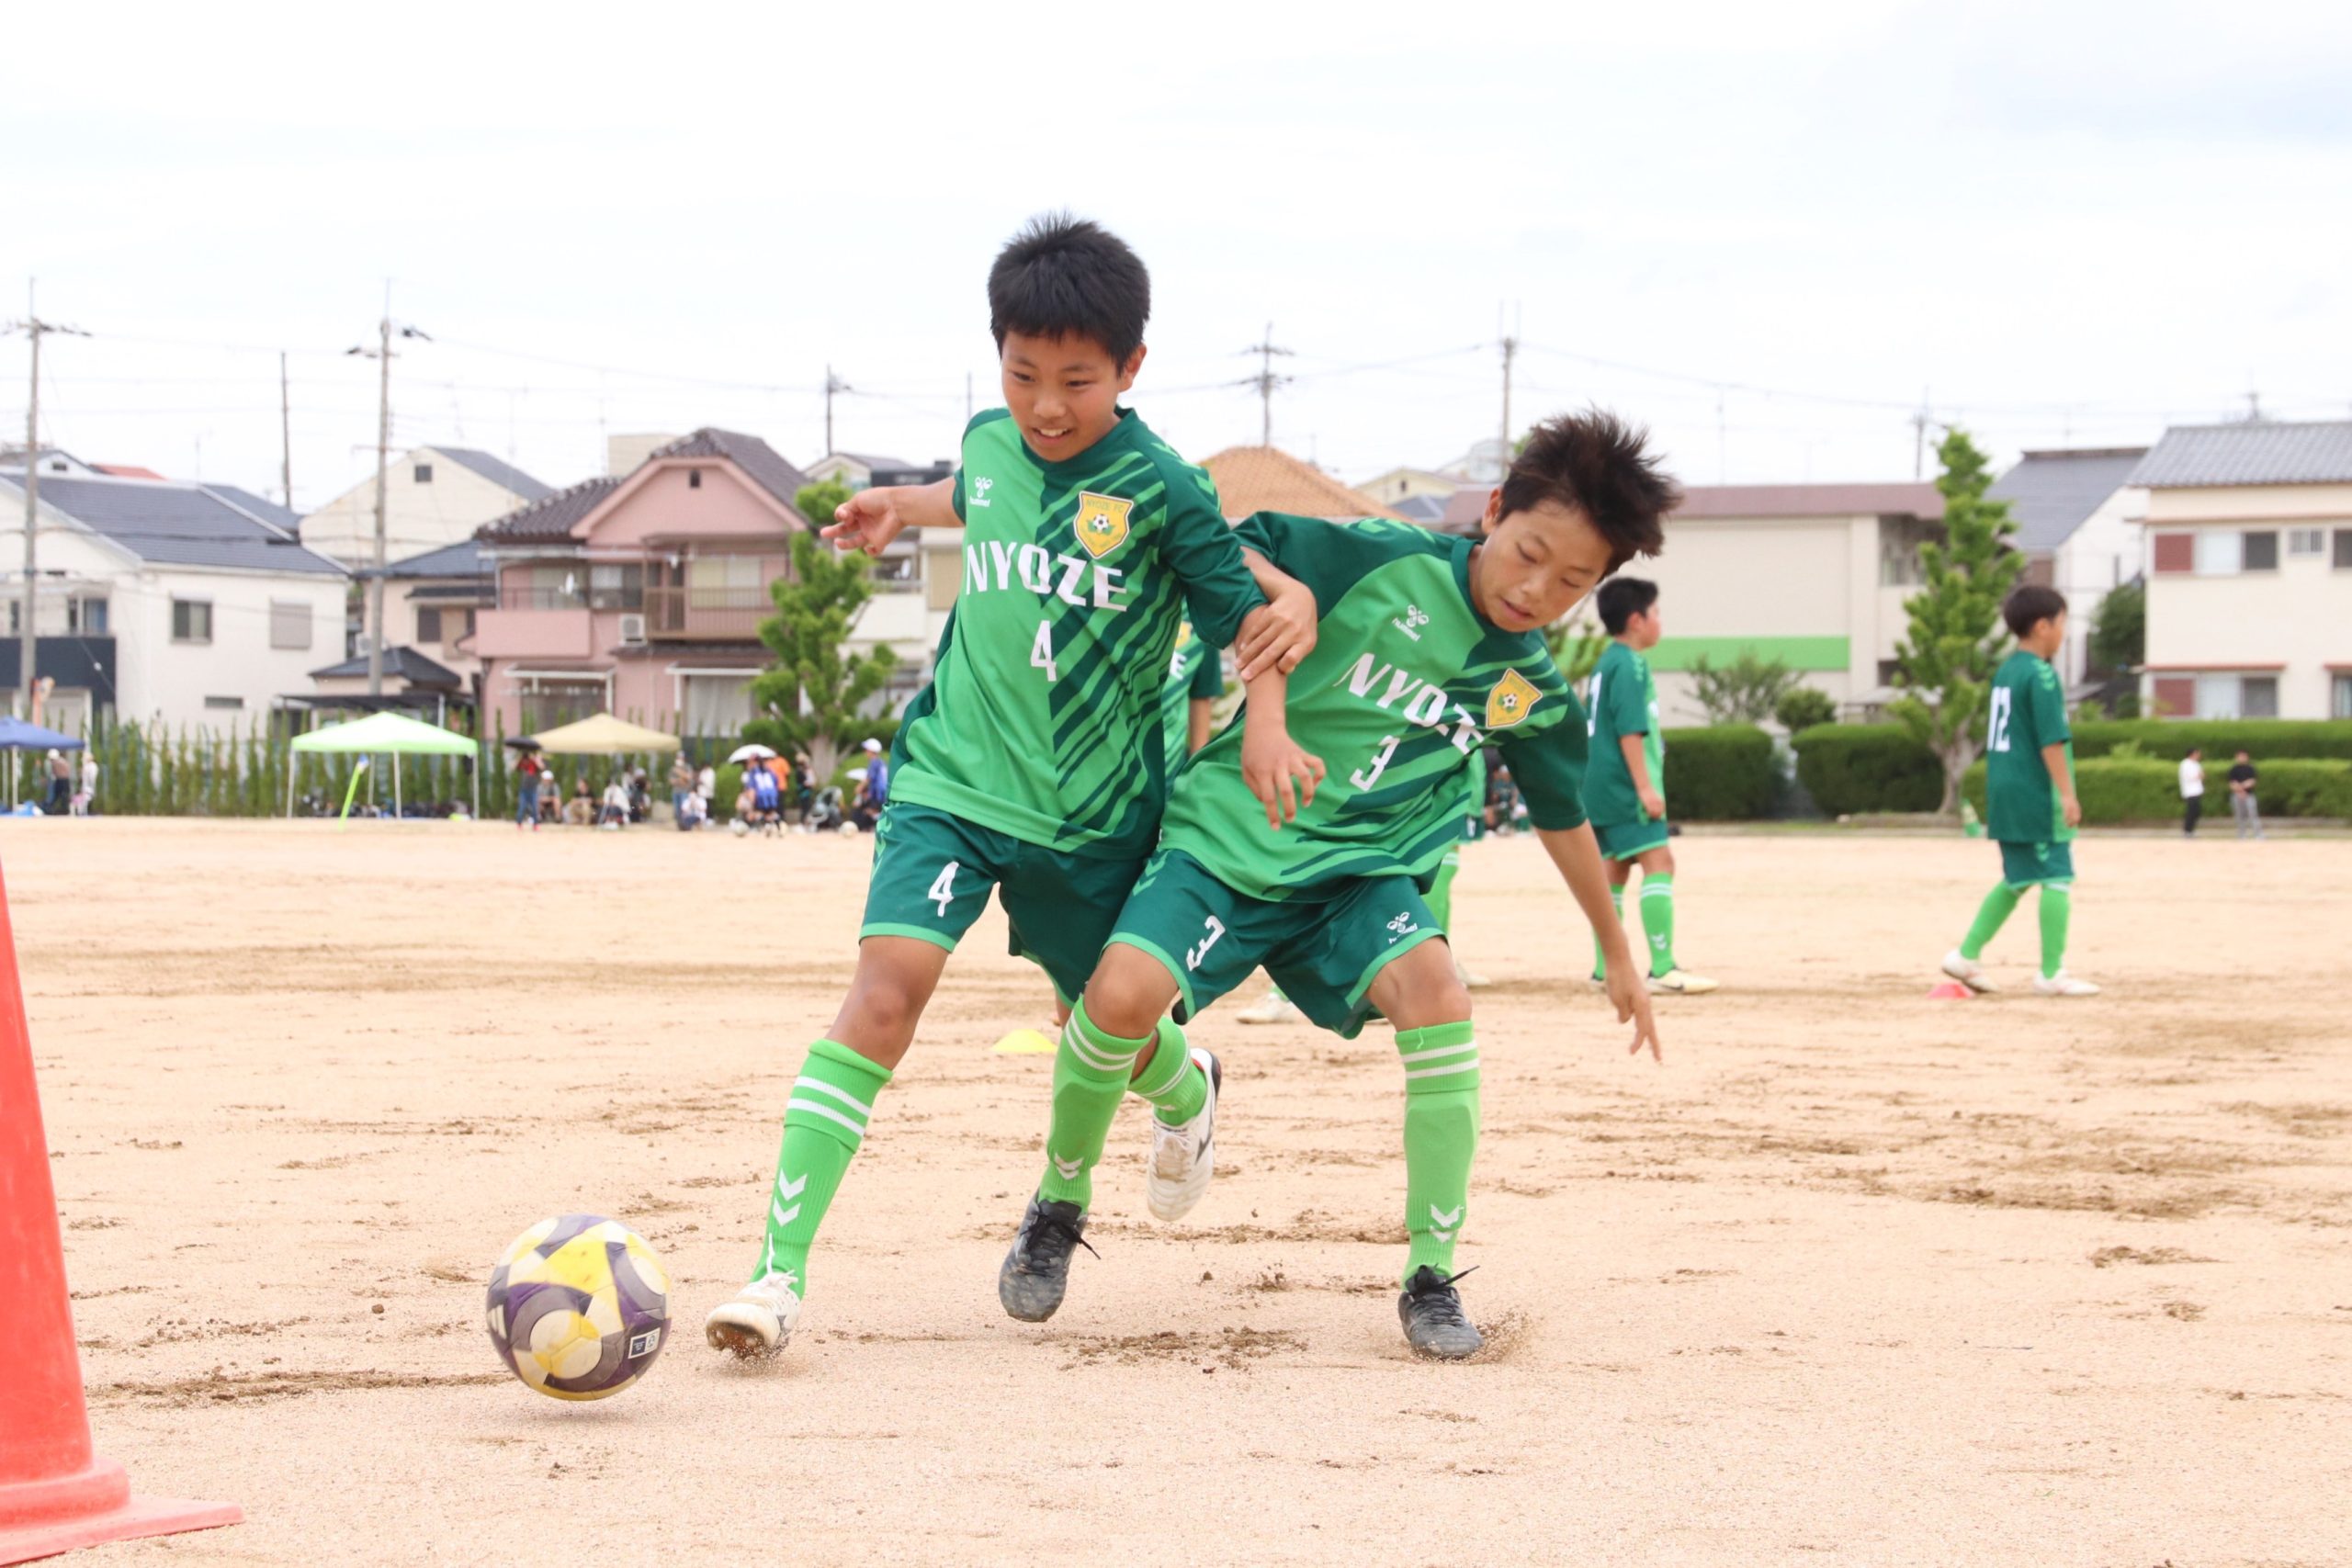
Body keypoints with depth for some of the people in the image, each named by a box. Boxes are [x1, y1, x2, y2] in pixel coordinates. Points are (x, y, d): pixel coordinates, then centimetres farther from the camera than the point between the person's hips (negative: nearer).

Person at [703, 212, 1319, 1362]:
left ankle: (1184, 1088, 57)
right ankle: (780, 1267, -22)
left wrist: (1267, 723, -18)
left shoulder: (1163, 489, -12)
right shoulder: (989, 441, 2)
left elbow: (1248, 616, -4)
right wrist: (904, 506, 23)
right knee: (888, 984, -19)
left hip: (1095, 808, -1)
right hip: (954, 778, 1)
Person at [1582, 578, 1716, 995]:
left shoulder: (1605, 664, 17)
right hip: (1624, 788, -10)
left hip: (1601, 788, 10)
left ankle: (1606, 969, 15)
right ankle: (1663, 969, -21)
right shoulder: (1630, 665, -13)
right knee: (1658, 861, -13)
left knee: (1615, 869, 12)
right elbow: (1630, 730, -20)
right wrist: (1646, 787, -21)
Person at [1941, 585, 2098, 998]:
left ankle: (1966, 955, 14)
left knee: (2016, 880, 17)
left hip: (2003, 793, 9)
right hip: (2036, 797, -9)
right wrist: (2067, 793, -18)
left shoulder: (2004, 672, 14)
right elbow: (2052, 740, -18)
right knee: (2057, 878, -4)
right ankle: (2051, 974, -4)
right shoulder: (2041, 675, -13)